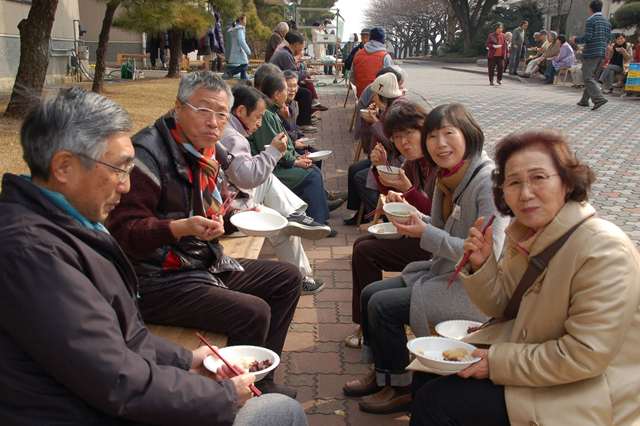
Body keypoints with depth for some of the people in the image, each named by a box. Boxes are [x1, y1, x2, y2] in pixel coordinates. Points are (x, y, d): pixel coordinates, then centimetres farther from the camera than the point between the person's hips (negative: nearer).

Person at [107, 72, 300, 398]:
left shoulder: (207, 153, 11)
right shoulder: (148, 154, -18)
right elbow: (123, 231, -23)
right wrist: (182, 228, -35)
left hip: (204, 264, 10)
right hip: (157, 280, -10)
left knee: (288, 278, 10)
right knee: (253, 312, -26)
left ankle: (260, 380, 18)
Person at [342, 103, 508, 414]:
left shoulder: (489, 180, -22)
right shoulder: (447, 176, 4)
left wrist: (426, 234, -24)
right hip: (445, 272, 9)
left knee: (383, 306, -14)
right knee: (370, 294, 6)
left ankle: (400, 386, 8)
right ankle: (382, 373, 24)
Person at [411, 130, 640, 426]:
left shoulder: (604, 251, -27)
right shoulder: (525, 230, -2)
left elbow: (585, 356, -26)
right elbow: (503, 308, 8)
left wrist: (499, 362, -21)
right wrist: (481, 265, -12)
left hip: (586, 394, -7)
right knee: (427, 377, 6)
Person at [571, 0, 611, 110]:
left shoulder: (590, 20, -9)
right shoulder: (607, 22, 14)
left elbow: (587, 37, -16)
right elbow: (608, 39, 15)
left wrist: (576, 39, 1)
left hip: (591, 53, -8)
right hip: (602, 54, 8)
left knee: (588, 78, -8)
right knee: (591, 77, 15)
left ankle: (598, 98, -21)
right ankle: (584, 100, 18)